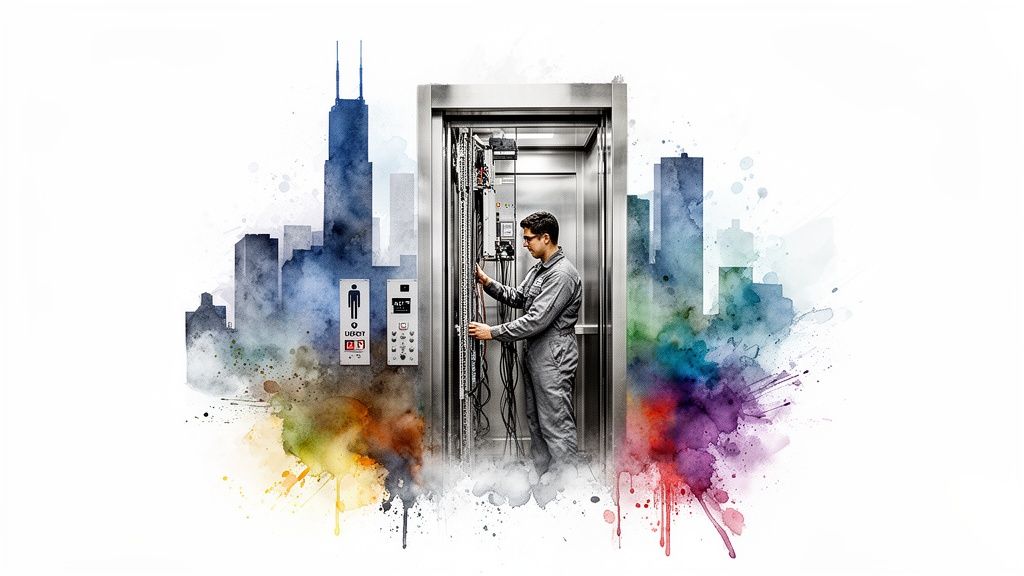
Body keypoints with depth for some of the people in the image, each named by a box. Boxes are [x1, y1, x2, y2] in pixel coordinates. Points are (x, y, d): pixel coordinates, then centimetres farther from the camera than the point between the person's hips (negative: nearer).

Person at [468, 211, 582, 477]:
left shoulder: (562, 275, -20)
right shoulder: (539, 269, 13)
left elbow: (537, 320, -24)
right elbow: (518, 298, 17)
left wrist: (492, 332, -19)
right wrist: (487, 282, 4)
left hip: (553, 359, -10)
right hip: (534, 355, 10)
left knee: (557, 426, -3)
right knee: (536, 422, 18)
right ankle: (543, 481, 30)